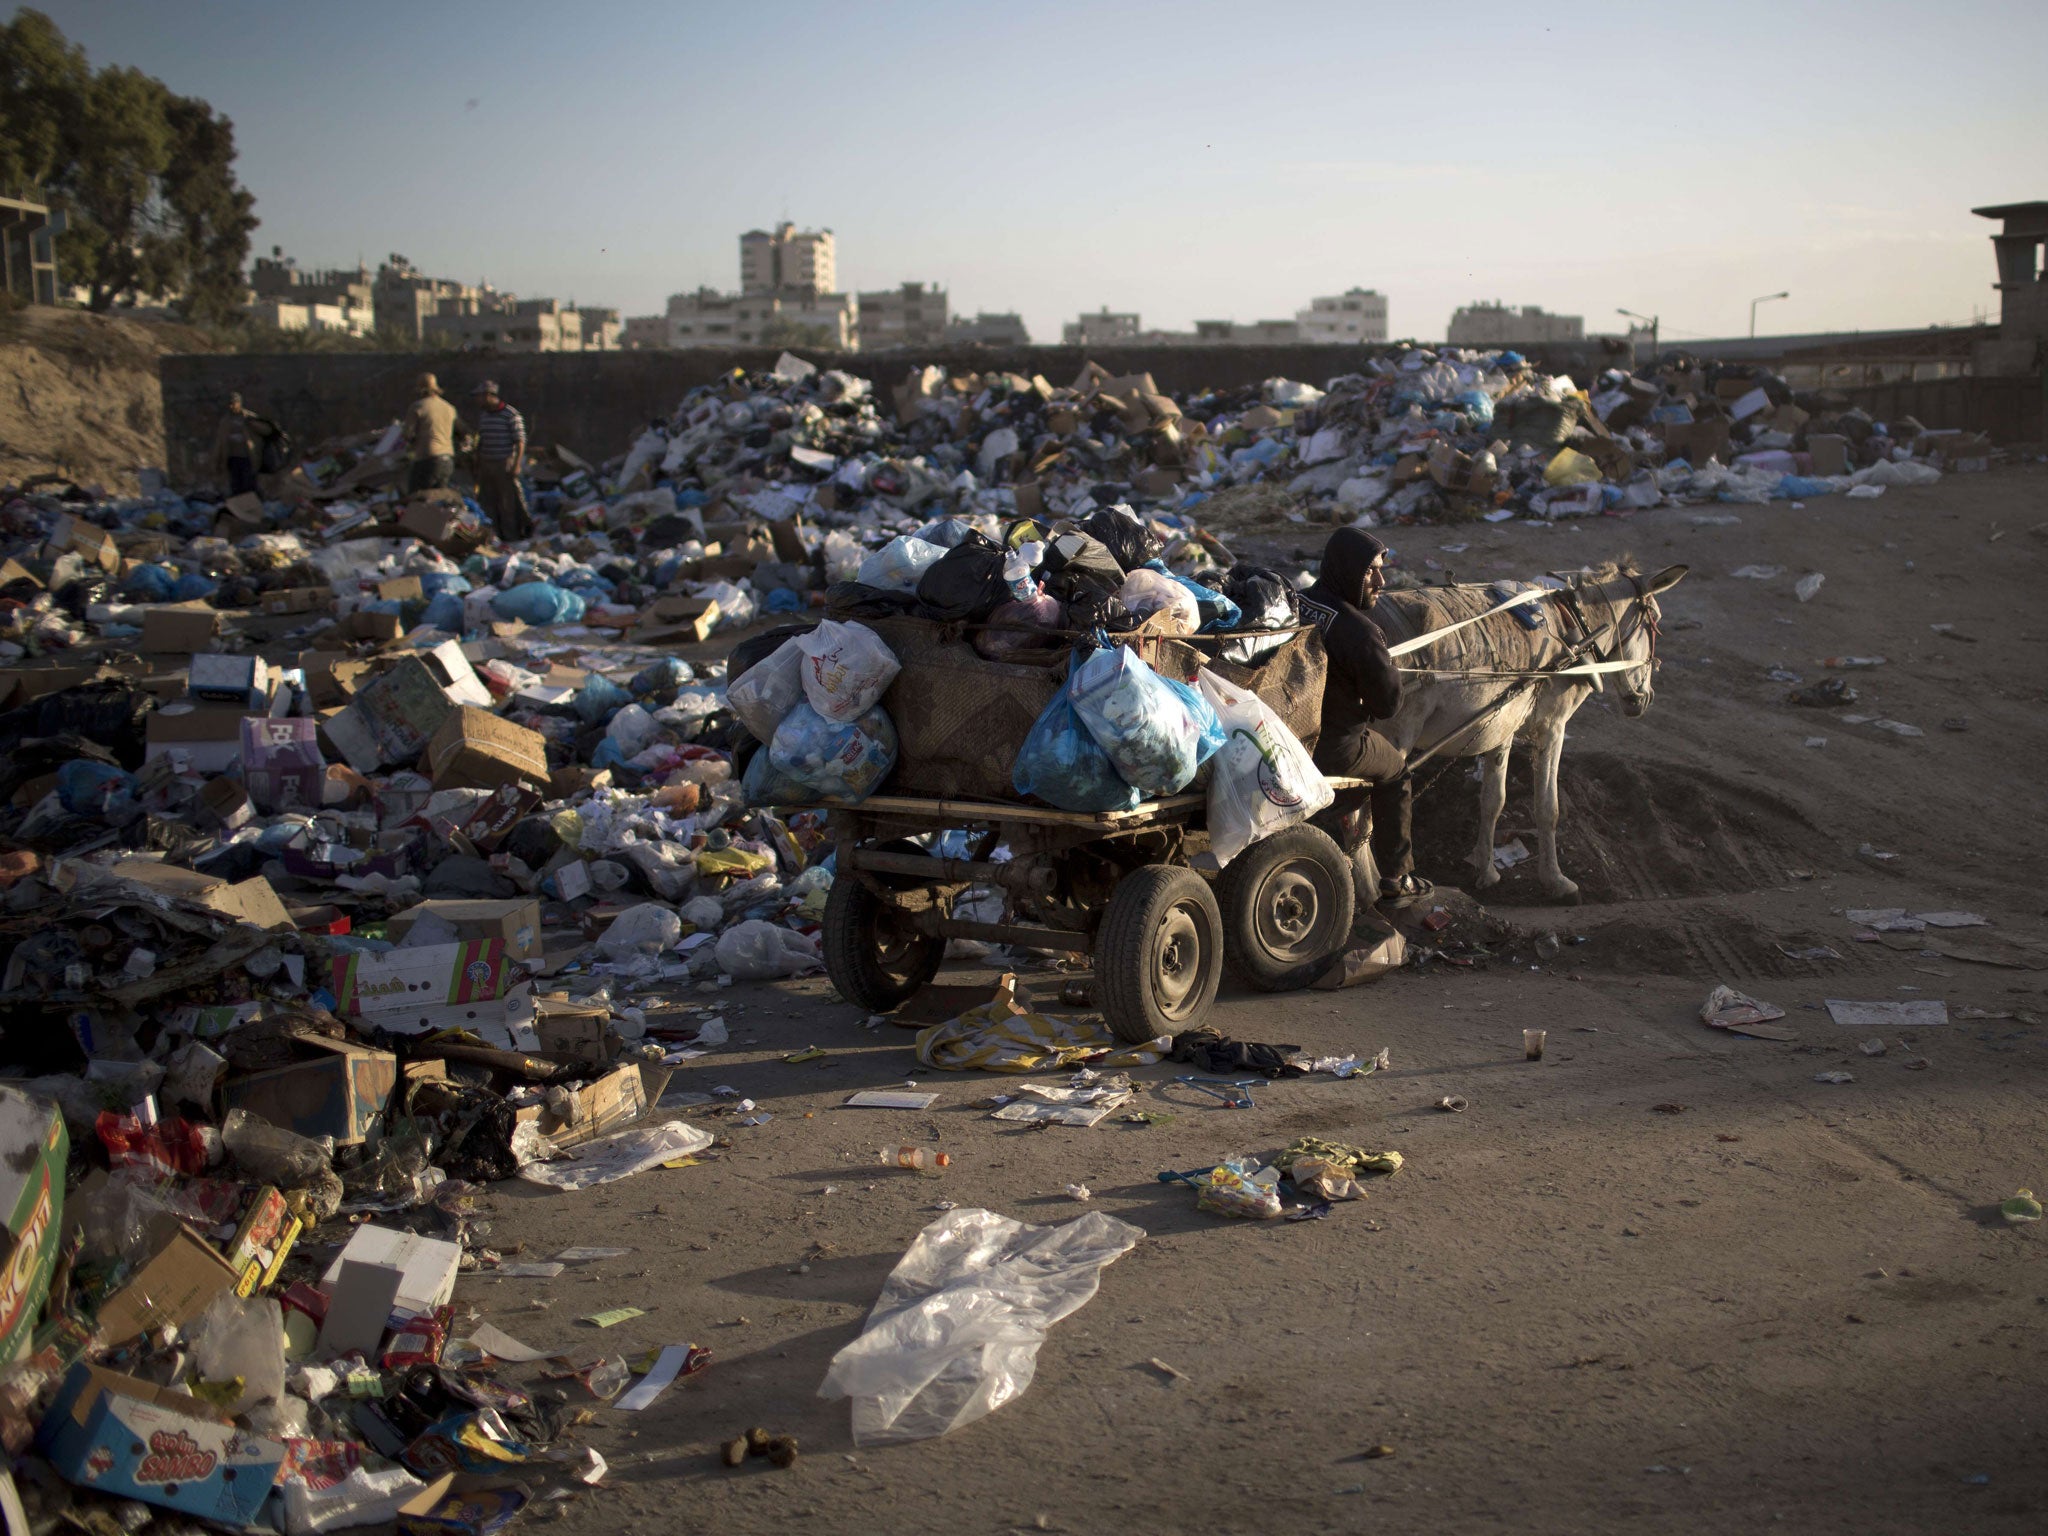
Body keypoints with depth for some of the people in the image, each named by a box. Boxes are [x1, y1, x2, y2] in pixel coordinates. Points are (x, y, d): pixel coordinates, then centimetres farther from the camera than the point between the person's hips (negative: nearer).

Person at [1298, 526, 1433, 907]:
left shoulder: (1293, 604, -5)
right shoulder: (1360, 632, -27)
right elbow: (1387, 704, -17)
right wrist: (1392, 671, 5)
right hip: (1332, 748, -7)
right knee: (1395, 773, 22)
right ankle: (1395, 881, 30)